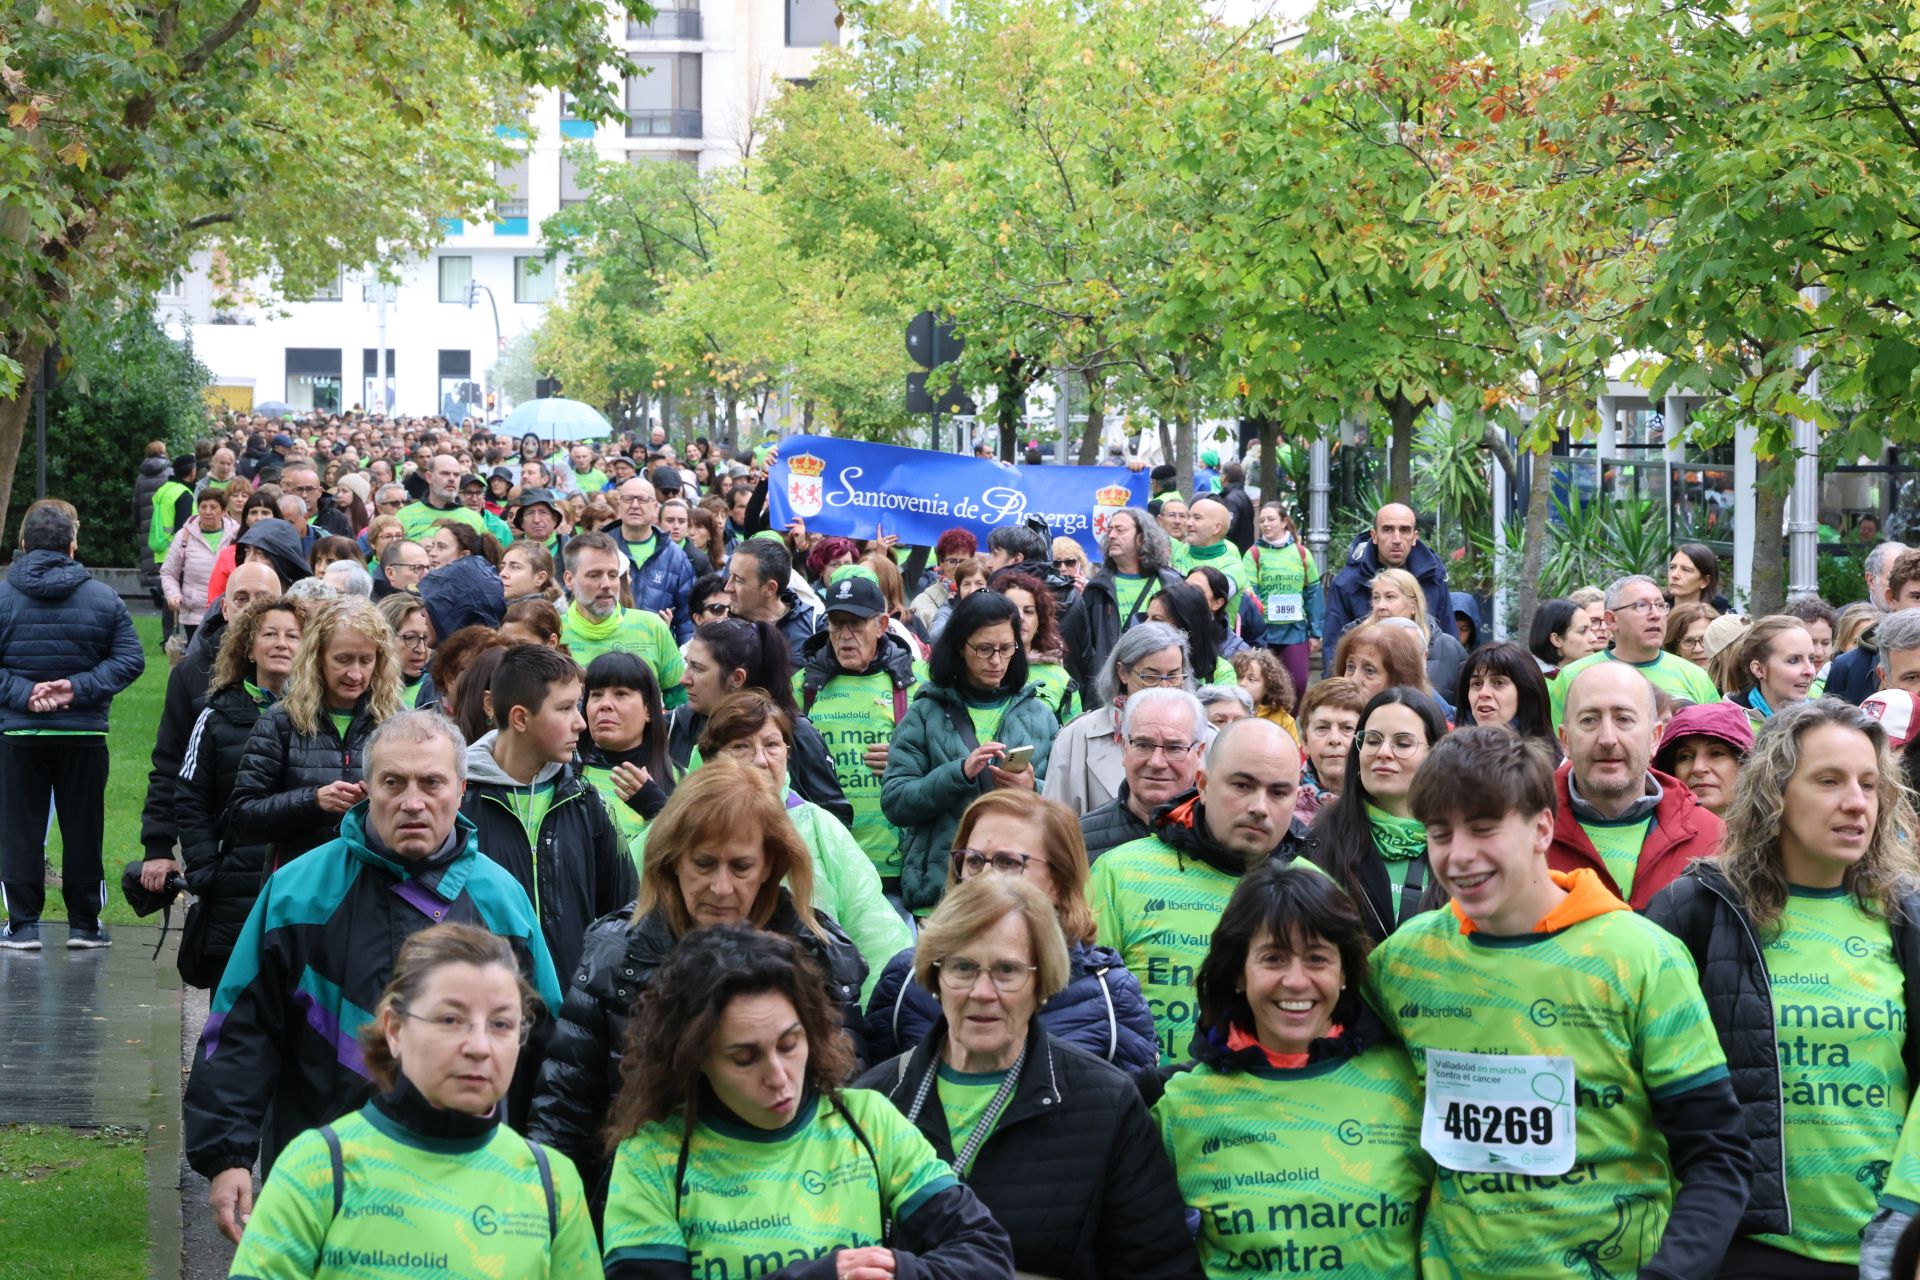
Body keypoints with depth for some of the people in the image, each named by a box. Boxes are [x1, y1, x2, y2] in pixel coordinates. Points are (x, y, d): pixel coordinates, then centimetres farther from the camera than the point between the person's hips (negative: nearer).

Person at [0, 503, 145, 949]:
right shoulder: (103, 598, -2)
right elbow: (130, 659, -7)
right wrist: (80, 688, -12)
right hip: (84, 733, 1)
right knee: (83, 829, 9)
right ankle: (84, 924, 13)